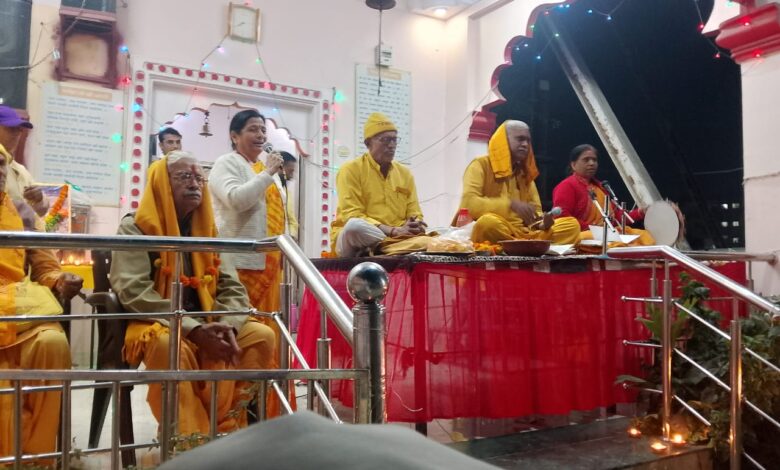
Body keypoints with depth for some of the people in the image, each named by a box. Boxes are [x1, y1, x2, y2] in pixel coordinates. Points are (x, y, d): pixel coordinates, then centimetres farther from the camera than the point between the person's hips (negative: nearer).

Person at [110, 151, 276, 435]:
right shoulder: (135, 229, -4)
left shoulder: (207, 229, 12)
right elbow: (134, 292, -17)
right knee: (169, 345, -37)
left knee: (261, 335, -15)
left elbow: (232, 287, 6)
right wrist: (193, 329, -26)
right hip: (155, 326, -5)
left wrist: (228, 326, -17)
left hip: (205, 326, 5)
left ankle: (226, 431, -10)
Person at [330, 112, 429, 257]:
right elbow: (352, 217, -13)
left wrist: (415, 226, -15)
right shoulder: (351, 169, -3)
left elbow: (414, 214, 12)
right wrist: (394, 231, -23)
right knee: (355, 225, -38)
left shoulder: (405, 173, 13)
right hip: (353, 241, -4)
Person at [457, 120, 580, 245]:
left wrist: (543, 223, -7)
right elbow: (468, 203, -15)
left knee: (571, 225, -10)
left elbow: (536, 212, 17)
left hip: (523, 234, 6)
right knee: (488, 222, -39)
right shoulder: (481, 165, 0)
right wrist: (510, 204, -25)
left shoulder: (525, 172, 19)